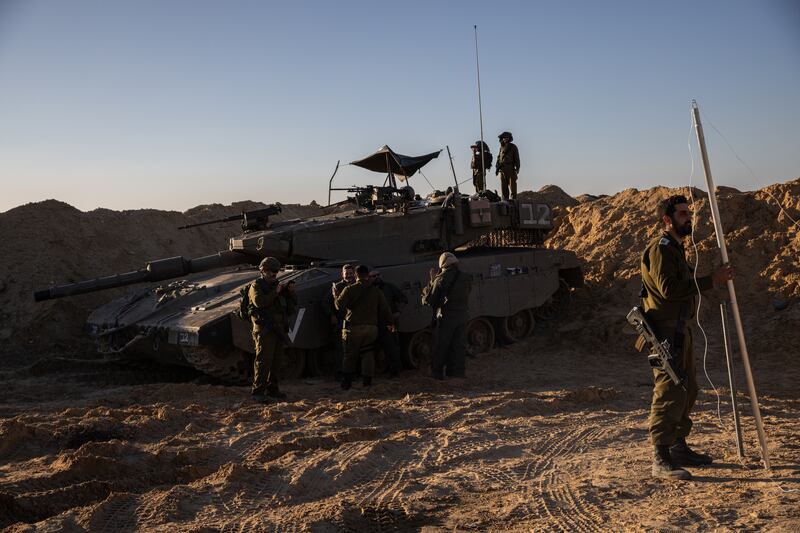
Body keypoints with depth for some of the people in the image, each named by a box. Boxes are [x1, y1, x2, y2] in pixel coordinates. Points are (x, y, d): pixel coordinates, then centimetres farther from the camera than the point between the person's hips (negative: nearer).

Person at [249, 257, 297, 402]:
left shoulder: (277, 285, 18)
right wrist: (275, 292, -20)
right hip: (264, 330, -7)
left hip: (279, 329, 7)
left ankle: (272, 389, 17)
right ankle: (257, 392, -10)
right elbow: (259, 301, -21)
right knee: (263, 360, -11)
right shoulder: (256, 286, -1)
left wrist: (291, 292, 1)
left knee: (276, 361, 9)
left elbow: (293, 304, 18)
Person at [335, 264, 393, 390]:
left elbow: (340, 305, -13)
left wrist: (336, 296, 6)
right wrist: (390, 322, 21)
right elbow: (385, 310, 8)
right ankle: (367, 380, 5)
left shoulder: (349, 289, -4)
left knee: (350, 355, 9)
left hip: (353, 327, -2)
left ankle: (347, 382, 12)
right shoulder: (376, 291, 7)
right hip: (371, 328, 2)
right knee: (368, 354, 9)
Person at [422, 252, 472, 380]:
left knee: (440, 346, 6)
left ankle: (437, 372, 11)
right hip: (462, 315, 4)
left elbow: (429, 300, -11)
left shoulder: (440, 279, -13)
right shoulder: (466, 278, 2)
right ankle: (458, 371, 16)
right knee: (459, 345, 13)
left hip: (445, 317, -4)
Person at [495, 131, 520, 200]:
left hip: (511, 168, -4)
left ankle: (513, 199, -5)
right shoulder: (501, 147, 15)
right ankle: (505, 199, 7)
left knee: (512, 184, -7)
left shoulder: (513, 147, 2)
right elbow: (499, 158, 20)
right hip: (502, 168, 4)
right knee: (503, 185, 3)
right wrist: (497, 168, 14)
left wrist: (517, 167, -10)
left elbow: (517, 158, -1)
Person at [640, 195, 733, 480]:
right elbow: (669, 289, -24)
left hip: (680, 328, 11)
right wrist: (710, 281, -22)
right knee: (669, 393, -12)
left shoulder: (676, 248, 20)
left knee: (687, 390, 16)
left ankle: (678, 447, 26)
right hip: (666, 330, -11)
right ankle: (661, 460, -10)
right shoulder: (660, 248, -13)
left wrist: (714, 277, 10)